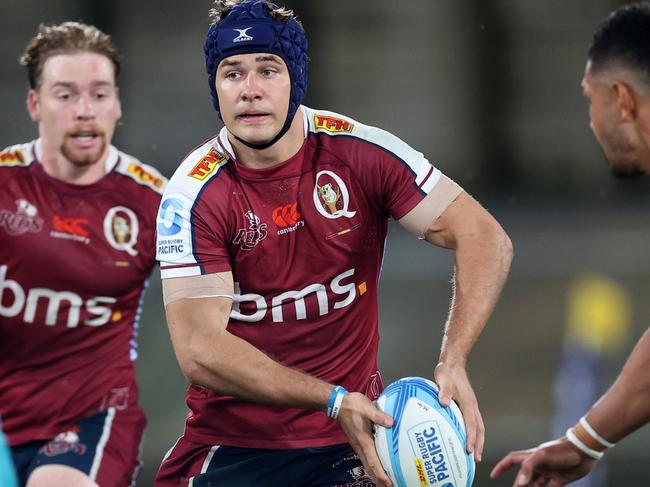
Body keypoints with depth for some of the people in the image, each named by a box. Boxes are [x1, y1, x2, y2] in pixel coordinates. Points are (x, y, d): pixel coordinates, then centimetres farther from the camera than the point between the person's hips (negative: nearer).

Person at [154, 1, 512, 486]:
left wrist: (453, 363, -24)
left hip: (350, 442, 1)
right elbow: (199, 350, -18)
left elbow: (485, 237, -9)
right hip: (231, 442, -1)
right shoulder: (195, 195, -12)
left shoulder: (359, 152, -8)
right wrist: (332, 401, -28)